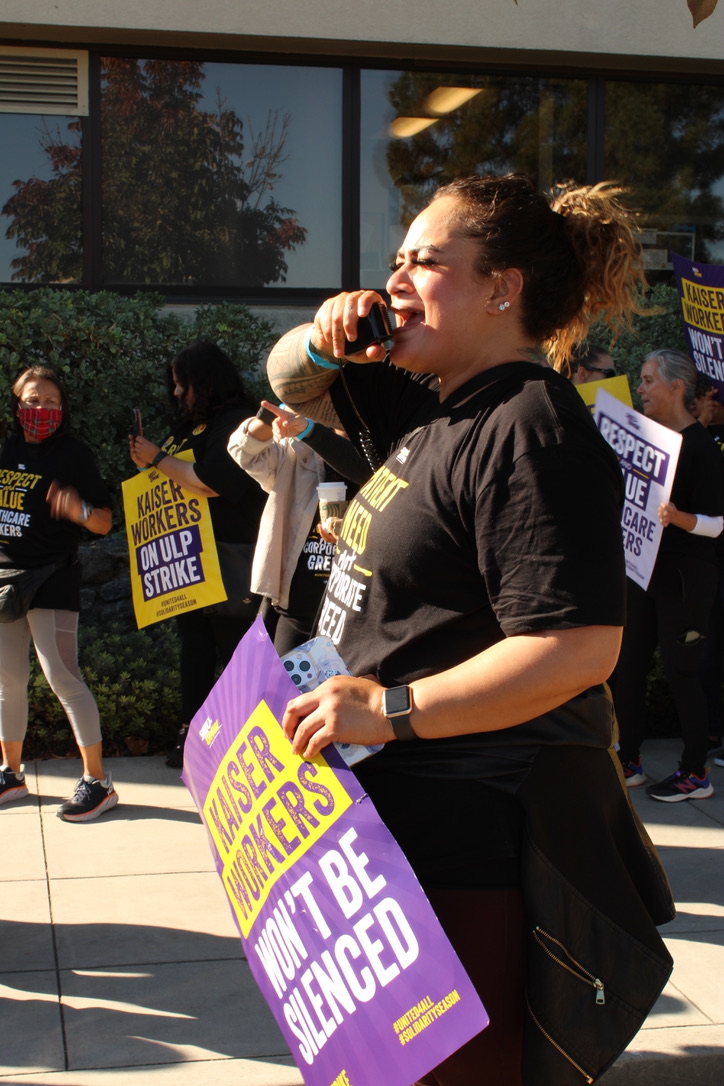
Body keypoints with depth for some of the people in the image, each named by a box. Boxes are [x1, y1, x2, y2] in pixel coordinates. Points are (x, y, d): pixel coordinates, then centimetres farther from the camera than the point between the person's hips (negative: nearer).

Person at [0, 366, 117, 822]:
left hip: (52, 579, -5)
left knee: (61, 674, -10)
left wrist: (77, 509, -25)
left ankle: (98, 780, -4)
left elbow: (104, 524, -6)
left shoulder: (73, 454, -5)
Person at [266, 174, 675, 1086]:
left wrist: (390, 710, -24)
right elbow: (294, 385, 26)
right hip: (407, 806, 10)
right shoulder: (431, 402, 11)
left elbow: (578, 649, -27)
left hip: (476, 833, -10)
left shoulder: (529, 430, -19)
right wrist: (325, 339, 2)